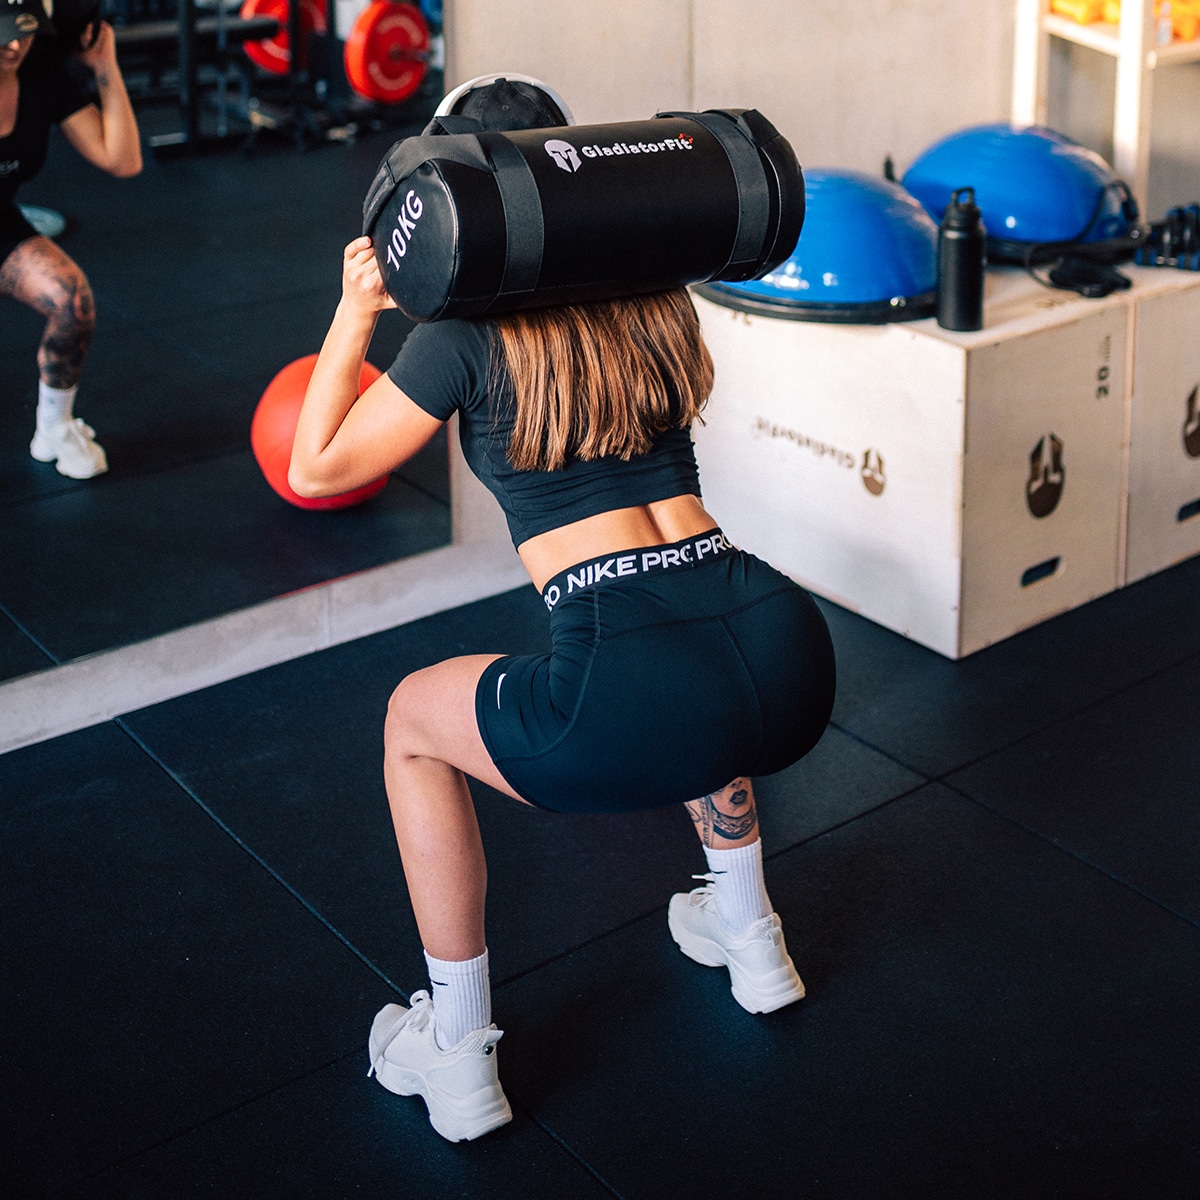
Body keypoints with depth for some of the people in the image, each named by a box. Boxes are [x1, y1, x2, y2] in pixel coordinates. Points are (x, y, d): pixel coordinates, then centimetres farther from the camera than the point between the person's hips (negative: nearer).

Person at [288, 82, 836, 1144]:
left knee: (415, 719, 24)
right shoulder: (657, 303, 18)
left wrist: (357, 312, 14)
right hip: (794, 662, 6)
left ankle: (457, 1055, 26)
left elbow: (315, 471, 13)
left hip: (639, 721, -6)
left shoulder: (468, 332, 3)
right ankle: (749, 938, 49)